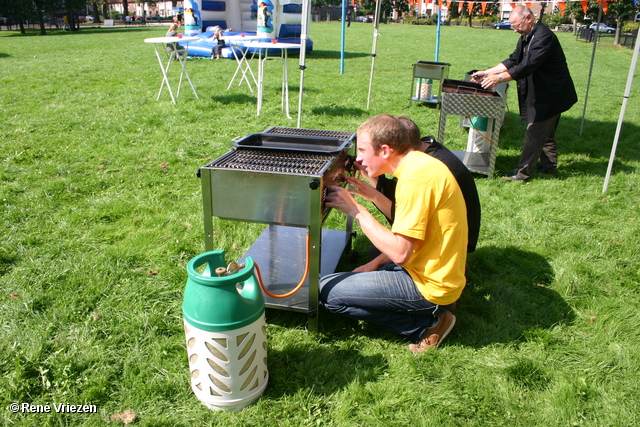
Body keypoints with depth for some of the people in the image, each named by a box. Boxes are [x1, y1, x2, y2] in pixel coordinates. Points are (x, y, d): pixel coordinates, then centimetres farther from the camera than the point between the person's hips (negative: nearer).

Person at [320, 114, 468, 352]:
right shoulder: (419, 164, 6)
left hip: (430, 285, -10)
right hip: (431, 270, 10)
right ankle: (431, 313, 12)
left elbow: (400, 252, -26)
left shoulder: (416, 177, -24)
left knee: (327, 291, -11)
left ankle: (426, 325, -3)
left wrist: (356, 210, -19)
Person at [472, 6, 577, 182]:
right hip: (542, 93, 10)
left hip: (550, 94, -10)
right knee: (546, 133, 18)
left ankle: (523, 172, -3)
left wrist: (499, 77, -33)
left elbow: (527, 66, -32)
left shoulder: (543, 36, -23)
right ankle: (549, 166, 30)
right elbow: (513, 61, 9)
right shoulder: (526, 38, 9)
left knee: (534, 134, -8)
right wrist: (487, 72, 0)